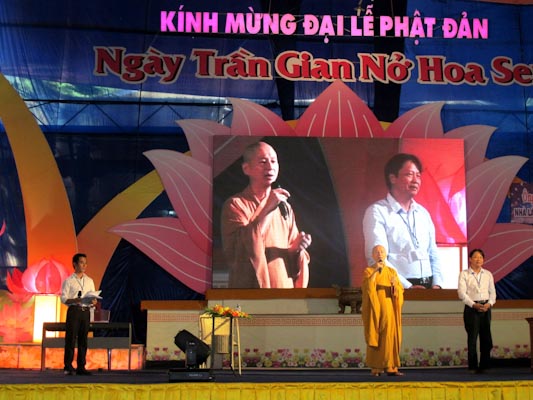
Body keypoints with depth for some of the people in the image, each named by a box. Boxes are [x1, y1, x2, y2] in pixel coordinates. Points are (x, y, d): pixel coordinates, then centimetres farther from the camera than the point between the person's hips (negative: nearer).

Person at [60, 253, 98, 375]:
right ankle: (68, 367, 2)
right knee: (71, 339, -5)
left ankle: (81, 367, 10)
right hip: (74, 310, -4)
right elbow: (63, 298, -4)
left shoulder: (89, 281, 16)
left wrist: (93, 302, -7)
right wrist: (74, 300, -21)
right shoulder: (69, 281, 3)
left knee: (83, 340, 5)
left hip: (86, 311, 4)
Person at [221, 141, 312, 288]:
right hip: (252, 285, -5)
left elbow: (292, 258, 14)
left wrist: (296, 249, -8)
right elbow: (240, 251, -19)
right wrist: (266, 210, -20)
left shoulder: (285, 207, 11)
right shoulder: (235, 204, -5)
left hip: (284, 286, 5)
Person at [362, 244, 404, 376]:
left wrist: (395, 284, -19)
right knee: (376, 336, -5)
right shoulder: (368, 271, 0)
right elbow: (367, 288, -18)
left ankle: (391, 367, 3)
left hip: (389, 310, 3)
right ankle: (376, 368, 0)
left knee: (390, 337, 0)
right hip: (375, 310, -3)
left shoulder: (392, 271, 11)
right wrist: (375, 271, -25)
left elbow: (400, 291, 3)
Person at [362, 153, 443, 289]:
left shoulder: (423, 213, 16)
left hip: (428, 287, 5)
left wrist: (436, 285, 3)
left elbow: (433, 255, 18)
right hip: (397, 289, -5)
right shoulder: (377, 212, -3)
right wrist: (408, 287, -16)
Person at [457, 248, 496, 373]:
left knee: (486, 338, 4)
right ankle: (473, 366, 7)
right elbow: (462, 293, -9)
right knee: (472, 338, -1)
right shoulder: (464, 274, -1)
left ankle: (484, 365, 14)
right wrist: (474, 305, -18)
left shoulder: (488, 274, 10)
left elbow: (492, 292, 9)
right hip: (471, 308, -3)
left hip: (485, 308, 4)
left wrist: (489, 303, -10)